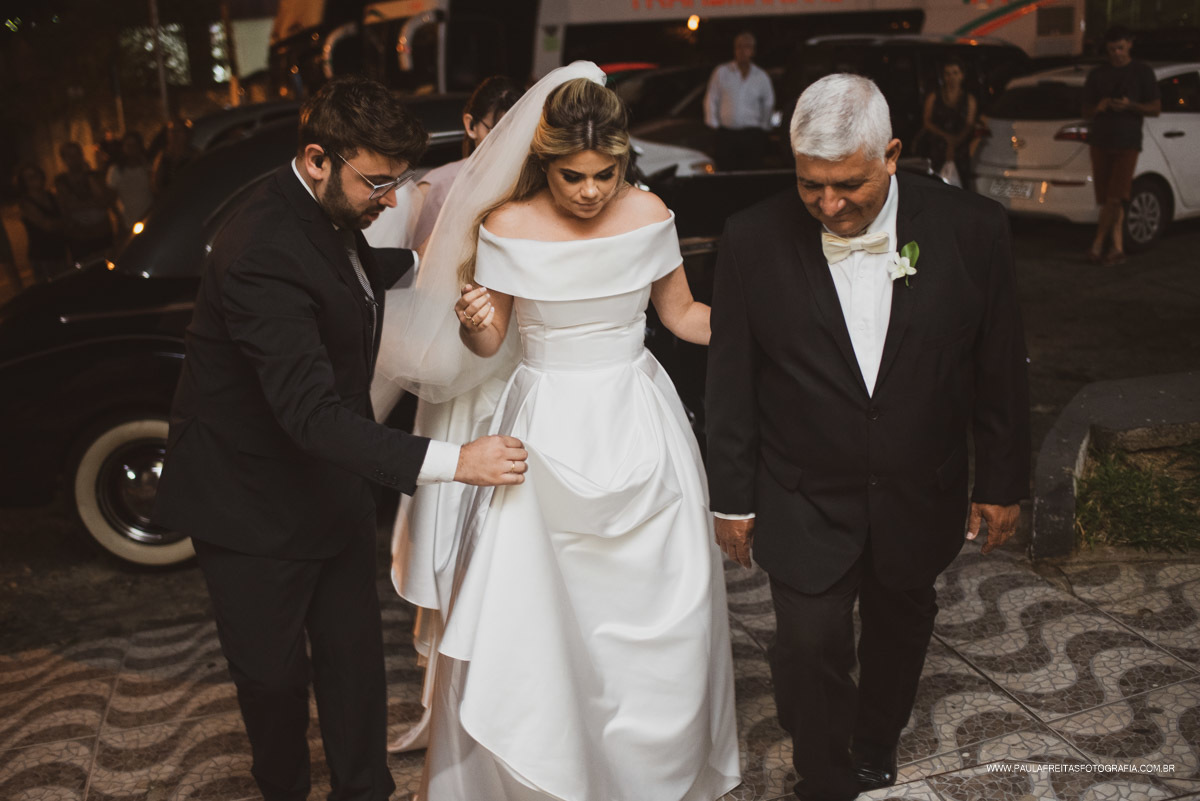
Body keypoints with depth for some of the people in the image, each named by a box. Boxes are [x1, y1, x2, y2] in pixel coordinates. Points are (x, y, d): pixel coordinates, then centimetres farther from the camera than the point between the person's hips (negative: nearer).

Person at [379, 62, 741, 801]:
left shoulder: (649, 215, -4)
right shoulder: (507, 227, -9)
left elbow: (683, 314, 9)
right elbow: (489, 343, -1)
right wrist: (473, 322, -24)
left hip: (639, 430, 2)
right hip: (547, 432, -2)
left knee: (661, 615, 8)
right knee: (530, 618, 1)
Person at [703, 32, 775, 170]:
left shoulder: (762, 77, 11)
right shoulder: (721, 72, 7)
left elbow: (769, 104, 19)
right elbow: (711, 100, 9)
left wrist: (764, 126, 11)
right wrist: (713, 124, 3)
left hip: (752, 134, 1)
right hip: (726, 134, -1)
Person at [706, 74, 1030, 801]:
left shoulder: (972, 229, -14)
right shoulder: (754, 241, -15)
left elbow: (1001, 370, -3)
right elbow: (731, 382, -7)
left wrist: (1003, 483, 3)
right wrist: (733, 498, -1)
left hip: (919, 497, 2)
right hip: (805, 505, -2)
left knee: (899, 628, 23)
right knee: (811, 645, -2)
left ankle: (876, 742, 52)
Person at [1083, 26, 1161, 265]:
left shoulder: (1142, 72, 5)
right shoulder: (1097, 75, 13)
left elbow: (1156, 109, 3)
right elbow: (1086, 111, 15)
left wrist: (1130, 106, -15)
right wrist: (1099, 108, -9)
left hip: (1127, 141, -3)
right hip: (1100, 141, 3)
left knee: (1115, 198, -13)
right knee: (1108, 200, 2)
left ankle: (1098, 244, -7)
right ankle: (1117, 248, 6)